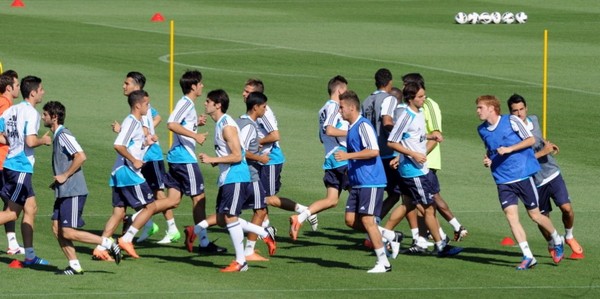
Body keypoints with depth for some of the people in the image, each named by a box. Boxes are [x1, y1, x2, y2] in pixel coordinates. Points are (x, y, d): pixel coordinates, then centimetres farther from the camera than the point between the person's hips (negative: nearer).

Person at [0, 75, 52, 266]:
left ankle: (30, 256, 14)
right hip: (21, 167, -9)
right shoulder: (31, 113, -14)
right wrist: (44, 141, -5)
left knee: (31, 209, 13)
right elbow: (30, 141, -24)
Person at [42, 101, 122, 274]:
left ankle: (108, 243, -2)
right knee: (57, 228, 4)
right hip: (63, 192, 10)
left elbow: (80, 157, -24)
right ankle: (74, 265, 6)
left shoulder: (63, 135, -14)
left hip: (73, 193, -10)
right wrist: (57, 181, 14)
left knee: (68, 232, -10)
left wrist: (64, 176, -18)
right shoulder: (57, 136, 16)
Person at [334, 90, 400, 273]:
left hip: (371, 182, -10)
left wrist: (348, 156, -23)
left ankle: (383, 263, -2)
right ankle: (389, 236, 15)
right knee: (351, 220, 3)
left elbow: (373, 151, -25)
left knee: (366, 220, -9)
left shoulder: (363, 126, -14)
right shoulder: (351, 128, 16)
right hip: (357, 183, 10)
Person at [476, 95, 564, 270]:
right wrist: (488, 160, 3)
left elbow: (531, 139, -6)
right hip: (503, 181, 4)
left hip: (523, 175, -4)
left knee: (534, 215, 3)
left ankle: (557, 241, 30)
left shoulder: (511, 121, -8)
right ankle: (528, 257, -9)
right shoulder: (482, 130, 8)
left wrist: (509, 149, -17)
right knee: (510, 214, -12)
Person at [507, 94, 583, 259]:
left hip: (553, 174, 4)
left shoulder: (533, 120, 1)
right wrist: (543, 152, -25)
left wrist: (548, 144, 2)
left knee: (566, 208, -8)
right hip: (536, 181, -4)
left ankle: (569, 237, 21)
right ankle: (551, 245, 33)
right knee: (543, 218, 5)